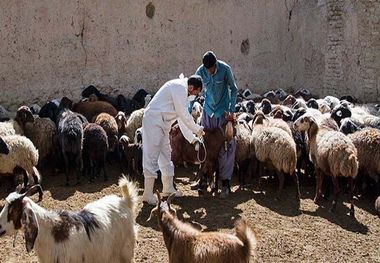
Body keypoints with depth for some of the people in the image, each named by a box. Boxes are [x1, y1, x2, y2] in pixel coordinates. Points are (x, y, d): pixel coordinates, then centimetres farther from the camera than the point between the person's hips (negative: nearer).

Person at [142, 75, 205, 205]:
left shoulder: (183, 91, 18)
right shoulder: (179, 87, -13)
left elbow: (182, 117, 23)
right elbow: (184, 115, -15)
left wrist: (192, 138, 21)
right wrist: (197, 129, -3)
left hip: (162, 123, 11)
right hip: (153, 120, -11)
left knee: (166, 155, 16)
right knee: (152, 156, -9)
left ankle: (168, 188, 28)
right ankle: (148, 194, -5)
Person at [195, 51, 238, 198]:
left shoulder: (225, 69, -17)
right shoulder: (200, 71, -10)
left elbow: (234, 89, -7)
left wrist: (231, 110, -14)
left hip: (223, 110, -3)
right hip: (208, 109, 3)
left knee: (226, 146, -6)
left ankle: (225, 182, -3)